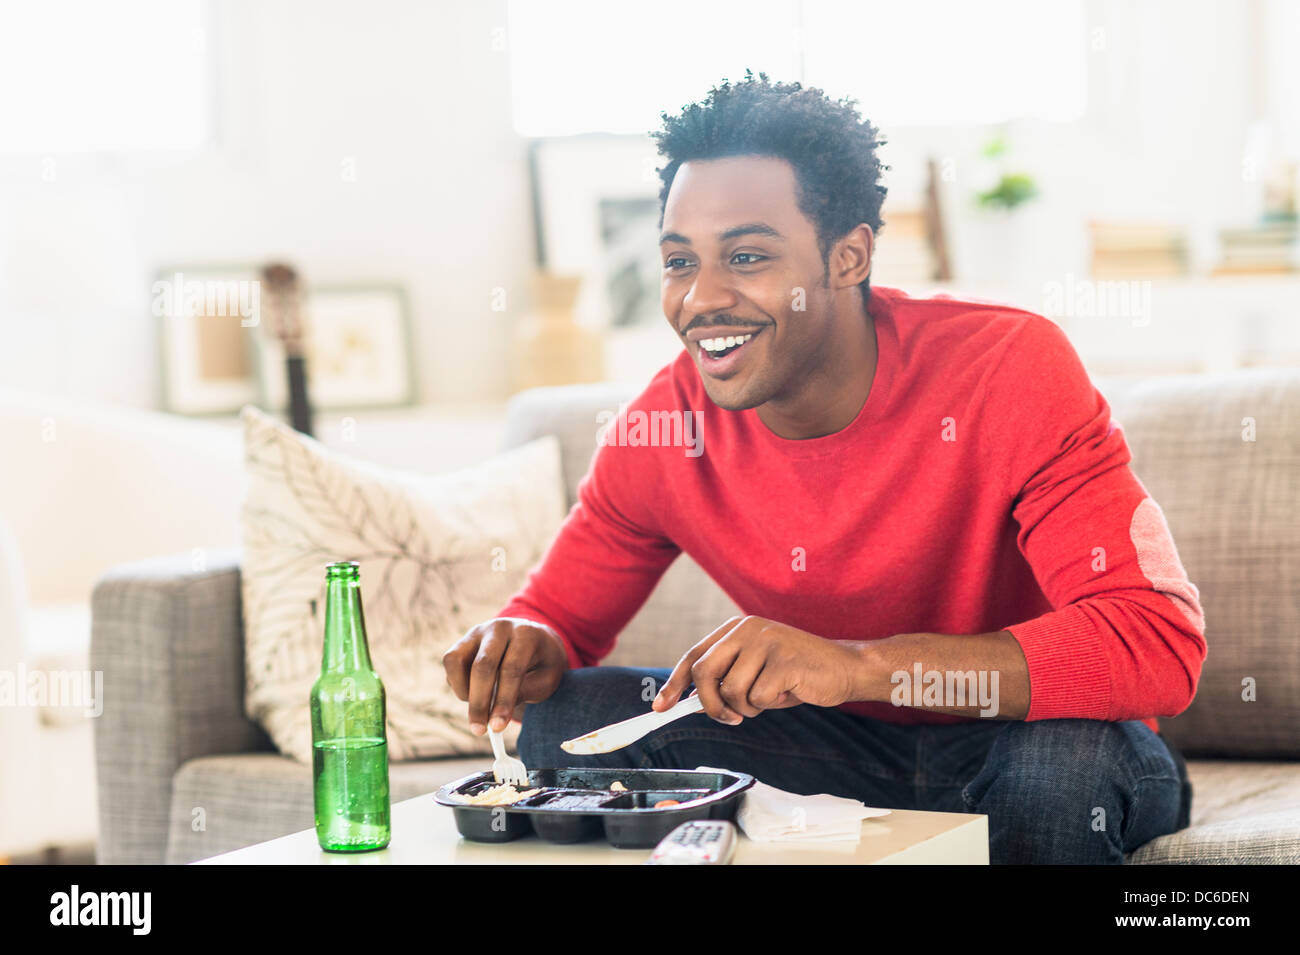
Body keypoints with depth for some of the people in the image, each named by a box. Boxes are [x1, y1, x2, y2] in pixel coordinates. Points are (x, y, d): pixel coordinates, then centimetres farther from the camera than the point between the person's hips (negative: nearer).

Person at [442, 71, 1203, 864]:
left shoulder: (1009, 370, -25)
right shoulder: (662, 428, -11)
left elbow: (1161, 642, -34)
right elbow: (559, 616, 4)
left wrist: (861, 664, -43)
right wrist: (523, 651, -24)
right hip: (849, 745, 4)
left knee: (1067, 752, -37)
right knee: (566, 717, -14)